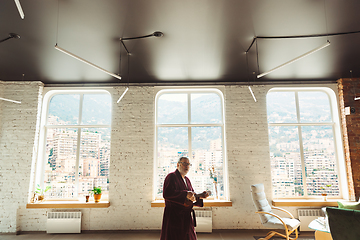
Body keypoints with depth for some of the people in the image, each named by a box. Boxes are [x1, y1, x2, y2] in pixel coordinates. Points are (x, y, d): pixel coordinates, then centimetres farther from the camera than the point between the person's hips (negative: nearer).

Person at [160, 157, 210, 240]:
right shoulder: (171, 177, -9)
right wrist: (185, 194, -29)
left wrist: (200, 196, 0)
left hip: (187, 218, 8)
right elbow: (166, 194, -24)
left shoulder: (187, 180, 16)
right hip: (174, 218, -8)